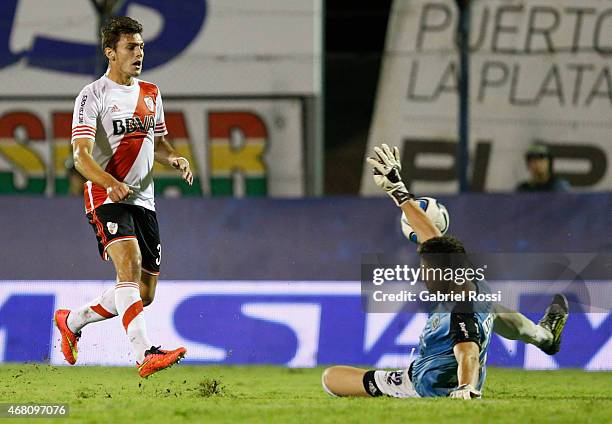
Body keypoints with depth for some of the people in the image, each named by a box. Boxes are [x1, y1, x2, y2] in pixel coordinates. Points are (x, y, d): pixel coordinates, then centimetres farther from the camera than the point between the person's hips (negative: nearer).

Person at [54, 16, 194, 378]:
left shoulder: (151, 94, 15)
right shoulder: (93, 96, -6)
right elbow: (82, 157, -14)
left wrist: (175, 159, 3)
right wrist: (110, 183, -33)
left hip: (144, 201, 7)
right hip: (107, 199, -7)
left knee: (144, 294, 6)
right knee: (130, 264, -29)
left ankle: (72, 321, 28)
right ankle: (145, 354, -39)